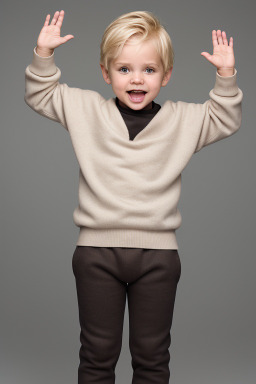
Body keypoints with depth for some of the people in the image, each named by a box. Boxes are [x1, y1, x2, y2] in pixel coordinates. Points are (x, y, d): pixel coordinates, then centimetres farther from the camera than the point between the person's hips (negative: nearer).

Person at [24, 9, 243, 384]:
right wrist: (44, 55, -5)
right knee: (97, 352, 12)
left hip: (158, 253, 1)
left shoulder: (183, 119, 4)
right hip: (96, 248, 0)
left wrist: (226, 76, -4)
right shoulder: (86, 109, 3)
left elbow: (226, 120, 10)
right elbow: (40, 96, 10)